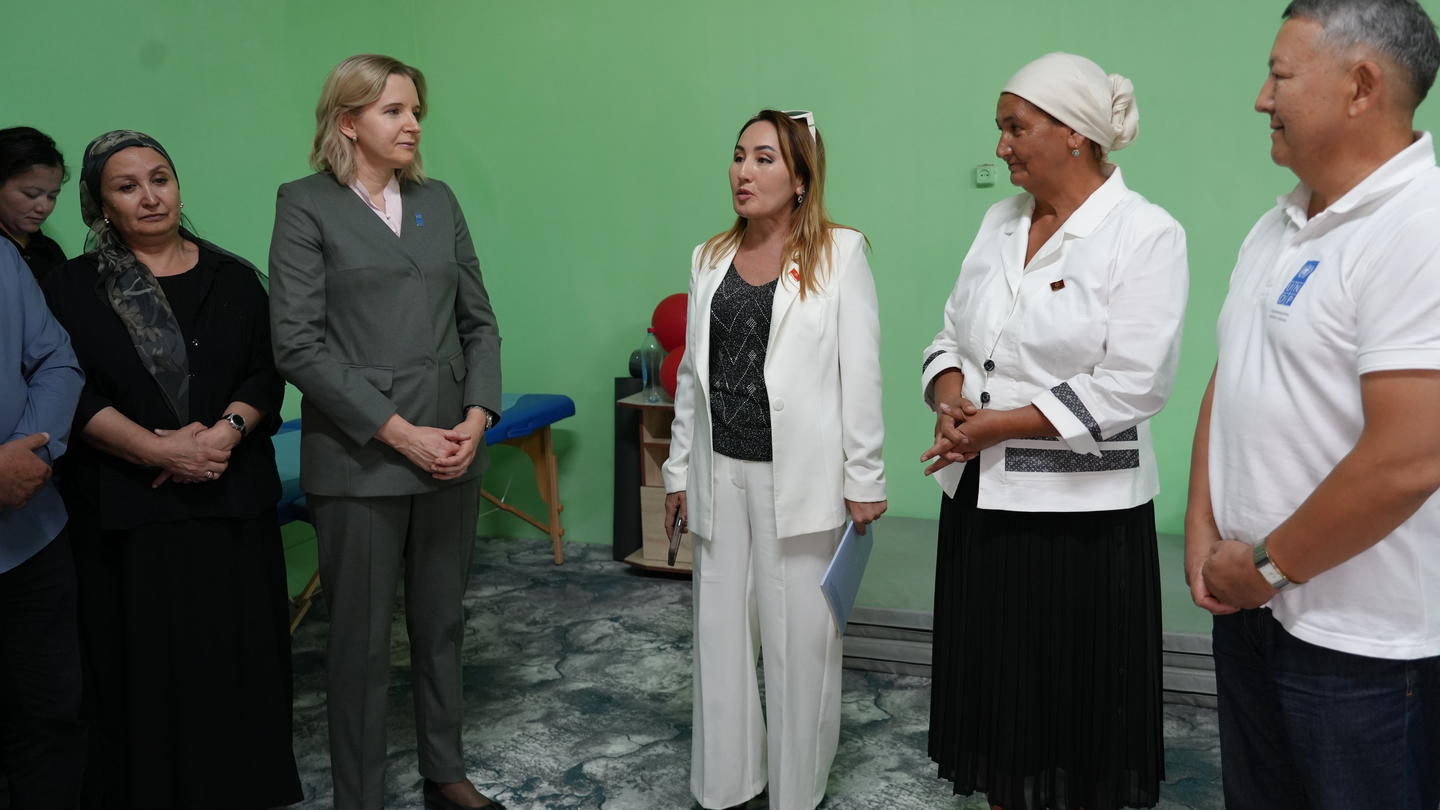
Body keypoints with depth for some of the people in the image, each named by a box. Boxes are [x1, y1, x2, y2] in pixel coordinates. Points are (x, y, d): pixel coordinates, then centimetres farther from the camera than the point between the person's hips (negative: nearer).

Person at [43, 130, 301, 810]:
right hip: (125, 509, -1)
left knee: (237, 656, 3)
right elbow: (73, 395, -4)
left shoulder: (233, 278, 10)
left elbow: (266, 376, 4)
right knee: (143, 668, 2)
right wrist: (158, 450, -16)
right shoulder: (73, 288, 4)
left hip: (232, 502, 2)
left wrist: (226, 430, -14)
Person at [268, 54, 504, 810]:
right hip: (359, 458, -4)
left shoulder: (439, 200, 11)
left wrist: (477, 417, -5)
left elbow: (479, 321, 11)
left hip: (452, 452, 5)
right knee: (361, 640, 6)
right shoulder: (306, 204, -3)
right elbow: (297, 343, -11)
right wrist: (399, 433, -14)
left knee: (441, 624, 15)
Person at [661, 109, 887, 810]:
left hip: (801, 475, -5)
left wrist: (864, 478, -8)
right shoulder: (710, 258, 9)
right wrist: (679, 469, 13)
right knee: (719, 630, 12)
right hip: (722, 470, 5)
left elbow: (860, 373, -7)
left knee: (800, 637, 5)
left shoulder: (839, 252, -6)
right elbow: (692, 372, 12)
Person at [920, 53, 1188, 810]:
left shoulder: (1146, 234, -10)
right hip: (980, 497, 6)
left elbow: (1131, 385, -17)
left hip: (1079, 508, -6)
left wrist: (1000, 424, -18)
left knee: (1071, 704, 8)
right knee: (994, 690, 15)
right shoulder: (999, 222, 10)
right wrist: (951, 399, -9)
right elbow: (952, 337, 12)